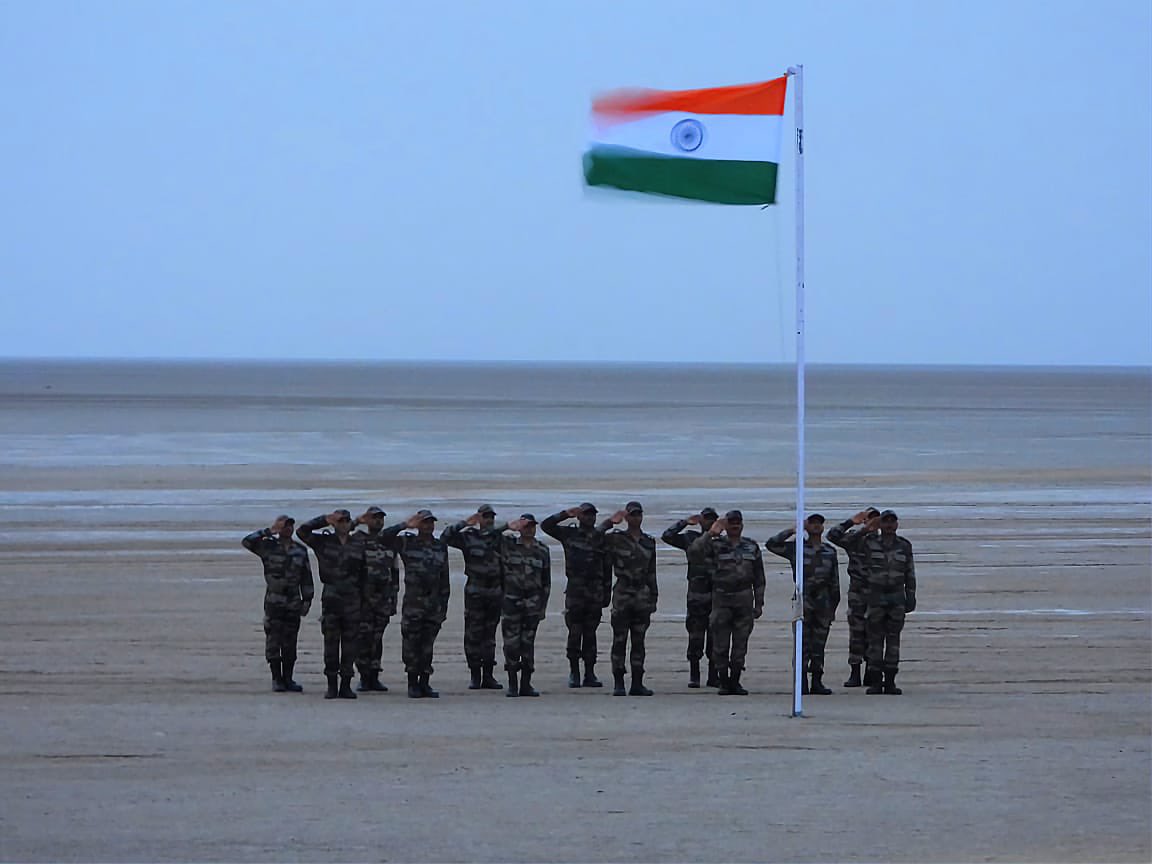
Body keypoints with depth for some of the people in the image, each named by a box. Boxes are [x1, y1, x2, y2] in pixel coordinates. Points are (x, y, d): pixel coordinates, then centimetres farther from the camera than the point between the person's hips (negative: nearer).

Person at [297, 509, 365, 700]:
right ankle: (331, 686, 5)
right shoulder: (324, 543, 5)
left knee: (350, 644, 1)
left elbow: (363, 575, 14)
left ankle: (346, 685, 7)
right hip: (331, 598, -2)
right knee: (331, 643, 0)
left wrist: (362, 596, 9)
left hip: (352, 599, 2)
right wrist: (325, 520, -6)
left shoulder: (358, 546, 11)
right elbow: (302, 531, -5)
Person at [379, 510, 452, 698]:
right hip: (413, 602, -3)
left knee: (428, 645, 4)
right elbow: (383, 536, -8)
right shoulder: (407, 543, 3)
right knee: (411, 643, -3)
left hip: (434, 603, 3)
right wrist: (406, 526, -10)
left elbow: (444, 578, 15)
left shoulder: (441, 547, 13)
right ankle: (413, 684, 2)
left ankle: (424, 683, 9)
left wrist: (444, 604, 10)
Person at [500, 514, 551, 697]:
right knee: (511, 643, -3)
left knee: (528, 643, 3)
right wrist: (508, 526, -9)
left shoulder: (542, 551, 10)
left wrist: (543, 605, 9)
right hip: (511, 599, -2)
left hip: (533, 602, 2)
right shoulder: (508, 544, 3)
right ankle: (512, 684, 1)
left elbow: (546, 581, 13)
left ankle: (526, 684, 7)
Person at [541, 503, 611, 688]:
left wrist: (607, 593, 8)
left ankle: (590, 674, 6)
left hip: (595, 594, 1)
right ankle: (574, 673, 3)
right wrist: (565, 514, -5)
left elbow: (607, 568, 12)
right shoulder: (569, 534, 8)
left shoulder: (601, 539, 10)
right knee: (575, 633, -3)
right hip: (574, 590, -1)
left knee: (590, 634, 4)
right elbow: (546, 525, 2)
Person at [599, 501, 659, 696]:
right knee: (619, 641, -2)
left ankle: (637, 683, 9)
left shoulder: (649, 542, 12)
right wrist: (610, 521, -11)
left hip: (642, 594, 4)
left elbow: (651, 572, 16)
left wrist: (654, 595, 12)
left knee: (639, 641, 6)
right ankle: (618, 684, 0)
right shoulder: (616, 539, 0)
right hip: (622, 594, -4)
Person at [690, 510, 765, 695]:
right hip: (721, 598, -2)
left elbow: (759, 578, 14)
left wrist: (759, 604, 10)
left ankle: (735, 681, 11)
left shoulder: (752, 547, 11)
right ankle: (723, 681, 6)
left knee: (740, 644, 3)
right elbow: (695, 550, -17)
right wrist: (711, 533, -21)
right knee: (721, 644, -2)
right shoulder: (716, 545, 2)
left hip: (744, 599, 2)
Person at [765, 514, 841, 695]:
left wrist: (834, 606, 11)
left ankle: (817, 682, 8)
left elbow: (834, 580, 15)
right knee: (803, 643, -5)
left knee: (819, 643, 5)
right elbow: (771, 544, -7)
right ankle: (802, 683, -3)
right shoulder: (796, 548, 4)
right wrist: (792, 530, -7)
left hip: (823, 600, 3)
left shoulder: (830, 551, 13)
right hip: (804, 600, -3)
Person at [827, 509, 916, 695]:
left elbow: (910, 575, 12)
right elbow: (846, 541, -7)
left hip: (897, 596, 1)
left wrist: (911, 597, 7)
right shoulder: (869, 543, 2)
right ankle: (875, 681, 0)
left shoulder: (904, 546, 8)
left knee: (893, 638, 1)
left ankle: (890, 681, 4)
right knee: (875, 638, -2)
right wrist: (865, 528, -12)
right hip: (876, 595, -1)